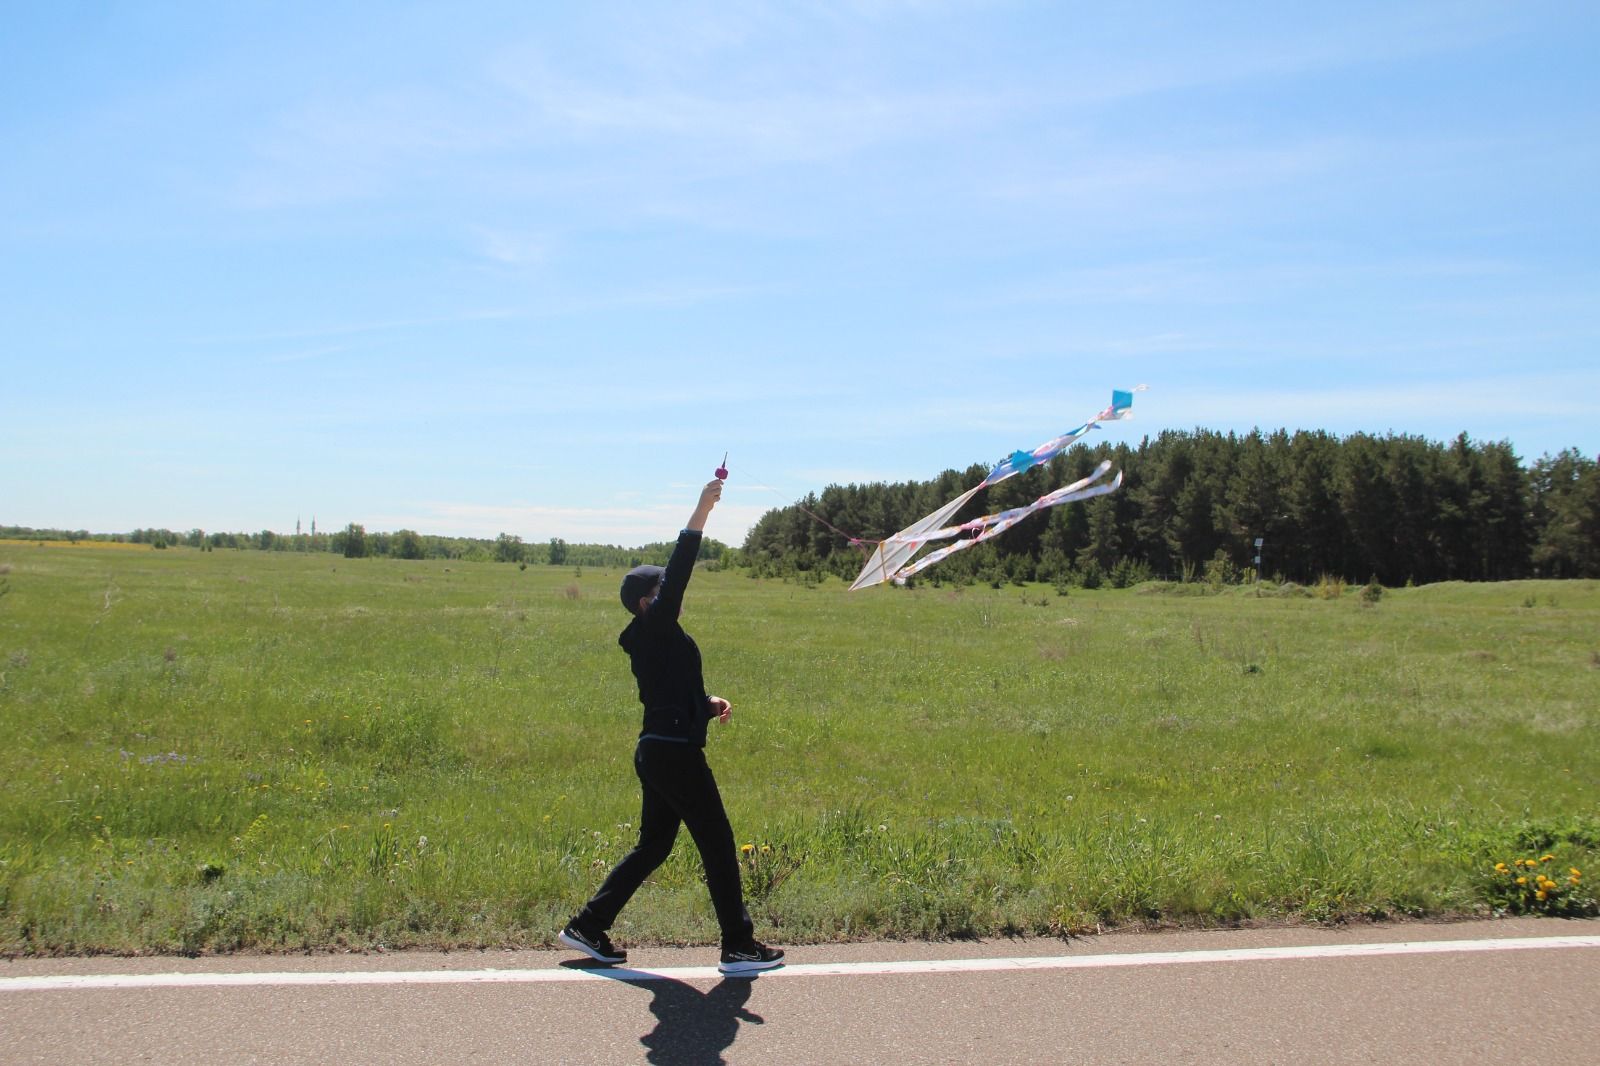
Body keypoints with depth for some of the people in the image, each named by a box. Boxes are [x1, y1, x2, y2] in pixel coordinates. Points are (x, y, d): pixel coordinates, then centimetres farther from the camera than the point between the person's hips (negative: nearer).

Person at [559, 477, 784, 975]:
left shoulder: (653, 639, 18)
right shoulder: (654, 628, -10)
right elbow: (677, 573, -21)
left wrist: (707, 704, 8)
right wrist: (701, 513, -22)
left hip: (659, 751, 10)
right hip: (674, 752, -10)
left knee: (653, 845, 17)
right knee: (717, 844, -1)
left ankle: (588, 927, 21)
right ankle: (739, 946, 7)